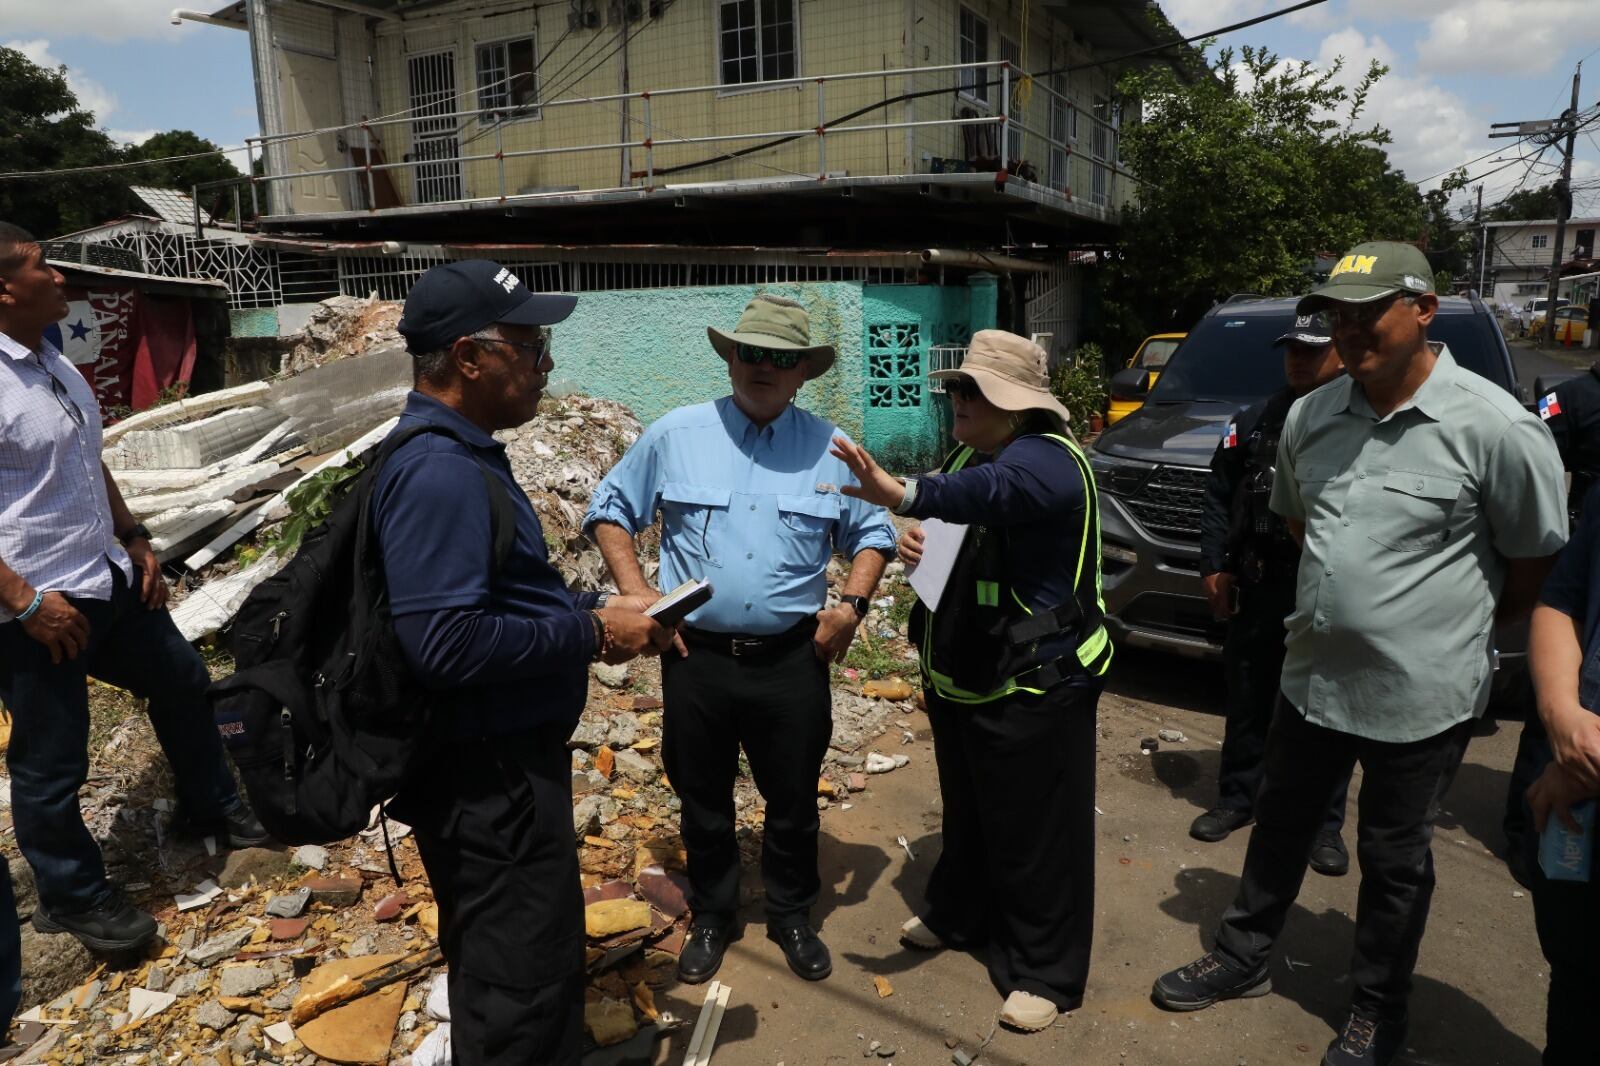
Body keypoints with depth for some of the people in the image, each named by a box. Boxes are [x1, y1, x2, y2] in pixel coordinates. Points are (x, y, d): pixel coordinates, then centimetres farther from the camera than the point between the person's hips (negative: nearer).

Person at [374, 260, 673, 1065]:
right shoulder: (439, 471, -25)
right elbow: (446, 641, -32)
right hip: (488, 776, -10)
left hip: (504, 761, 11)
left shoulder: (459, 454, 9)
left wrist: (593, 609, 3)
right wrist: (591, 633, -22)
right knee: (524, 977, 8)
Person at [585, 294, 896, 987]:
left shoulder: (830, 450, 1)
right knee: (703, 801, 16)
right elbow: (610, 510, 6)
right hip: (697, 658, 0)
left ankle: (792, 917, 39)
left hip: (793, 662, 1)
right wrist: (636, 594, -5)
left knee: (794, 802, 15)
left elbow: (873, 534, 11)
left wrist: (853, 603, -5)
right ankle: (711, 918, 39)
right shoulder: (675, 435, -2)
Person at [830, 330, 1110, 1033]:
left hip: (1034, 684, -9)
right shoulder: (968, 452, 8)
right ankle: (959, 915, 45)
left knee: (1035, 830, 4)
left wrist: (904, 496, -63)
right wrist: (914, 539, -5)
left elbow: (991, 491, -45)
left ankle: (1046, 973, 20)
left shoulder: (1045, 460, -21)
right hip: (960, 676, 9)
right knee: (966, 810, 24)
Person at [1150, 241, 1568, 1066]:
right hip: (1312, 676, 5)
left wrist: (1456, 627, 1)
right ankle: (1242, 956, 40)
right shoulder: (1310, 417, 0)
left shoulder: (1493, 426, -17)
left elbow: (1540, 560, -7)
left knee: (1393, 859, 13)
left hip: (1421, 695, -5)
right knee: (1280, 822, 19)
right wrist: (1343, 585, 11)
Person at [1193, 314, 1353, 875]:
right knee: (1248, 698, 13)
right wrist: (1215, 566, 2)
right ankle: (1237, 797, 29)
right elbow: (1218, 497, 9)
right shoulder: (1255, 421, 8)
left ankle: (1325, 823, 21)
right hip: (1260, 589, 3)